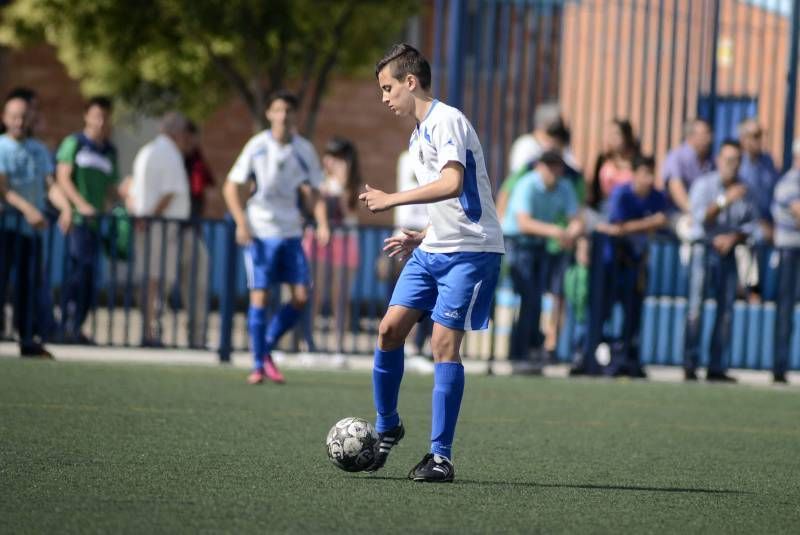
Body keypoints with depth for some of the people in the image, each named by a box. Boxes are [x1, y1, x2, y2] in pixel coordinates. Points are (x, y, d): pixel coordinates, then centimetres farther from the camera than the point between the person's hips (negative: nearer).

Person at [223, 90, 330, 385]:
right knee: (259, 296, -6)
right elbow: (232, 187, -2)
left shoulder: (304, 150, 3)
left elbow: (313, 192, 10)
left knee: (301, 296, -4)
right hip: (259, 232, -3)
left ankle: (267, 349, 15)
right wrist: (241, 223, -14)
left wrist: (322, 224, -6)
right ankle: (258, 365, 3)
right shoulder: (257, 146, -5)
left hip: (291, 232, 3)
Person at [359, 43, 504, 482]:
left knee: (444, 343, -12)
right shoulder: (417, 138, 19)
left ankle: (441, 457, -8)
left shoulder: (447, 121, -12)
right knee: (390, 329, 1)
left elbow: (452, 184, -29)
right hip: (433, 250, 9)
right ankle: (387, 429, 18)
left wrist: (392, 199, -24)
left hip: (470, 252, -9)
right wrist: (420, 238, 16)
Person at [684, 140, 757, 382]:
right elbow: (701, 217, -14)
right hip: (704, 248, -4)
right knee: (696, 307, -9)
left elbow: (751, 224, 9)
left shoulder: (744, 191, 10)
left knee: (726, 310, 0)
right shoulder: (703, 185, -2)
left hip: (728, 251, 4)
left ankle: (716, 367, 4)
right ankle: (690, 365, -9)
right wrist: (725, 201, -25)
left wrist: (733, 238, -8)